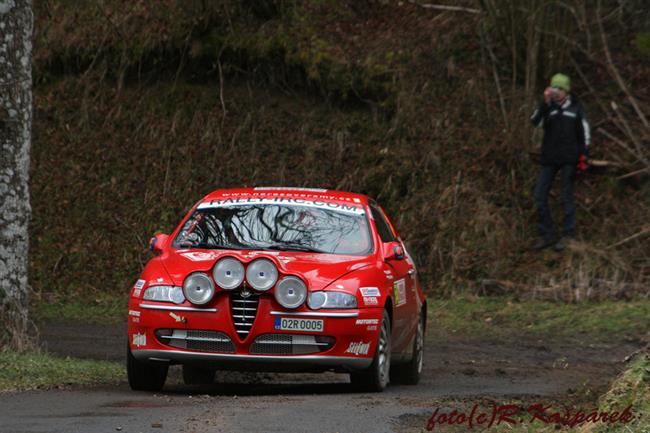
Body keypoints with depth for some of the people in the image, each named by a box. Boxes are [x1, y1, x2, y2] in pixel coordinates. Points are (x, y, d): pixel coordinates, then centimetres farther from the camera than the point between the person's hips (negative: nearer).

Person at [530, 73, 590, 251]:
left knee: (566, 196, 0)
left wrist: (583, 156, -3)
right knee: (540, 196, -1)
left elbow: (584, 132, 4)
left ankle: (567, 235, 8)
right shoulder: (548, 107, 4)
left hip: (569, 159, -3)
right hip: (549, 159, 3)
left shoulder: (575, 108, 1)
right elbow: (536, 121, -14)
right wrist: (545, 104, -24)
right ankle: (546, 235, 6)